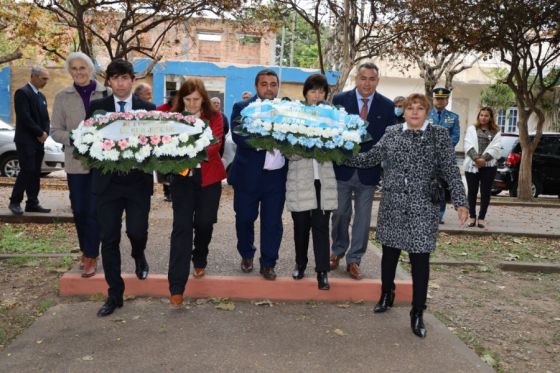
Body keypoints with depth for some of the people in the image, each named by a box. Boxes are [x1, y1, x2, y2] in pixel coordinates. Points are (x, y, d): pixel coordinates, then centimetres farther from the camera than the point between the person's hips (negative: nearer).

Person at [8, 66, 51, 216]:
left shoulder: (41, 96, 18)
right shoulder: (22, 92, -9)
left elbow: (45, 118, 17)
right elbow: (25, 117, -17)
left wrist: (45, 133, -2)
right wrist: (40, 133, -13)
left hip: (39, 141, 8)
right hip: (26, 140, -8)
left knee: (35, 173, 6)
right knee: (27, 171, -10)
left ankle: (32, 203, 10)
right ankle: (15, 202, 2)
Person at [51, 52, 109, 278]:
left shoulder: (106, 94, -1)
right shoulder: (62, 97, 6)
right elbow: (55, 131, 5)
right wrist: (74, 138, -14)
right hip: (75, 161, 3)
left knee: (94, 210, -2)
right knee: (79, 210, 9)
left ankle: (91, 256, 7)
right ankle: (86, 250, 27)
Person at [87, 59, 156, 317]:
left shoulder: (148, 109, 4)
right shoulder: (97, 107, 5)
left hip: (138, 182, 0)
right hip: (108, 182, 1)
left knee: (137, 231, -4)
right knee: (109, 238, 2)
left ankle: (139, 256, 35)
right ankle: (115, 294, 15)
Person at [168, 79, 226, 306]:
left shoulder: (214, 117, 0)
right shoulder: (174, 116, 3)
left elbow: (215, 144, -14)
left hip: (208, 176, 0)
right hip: (182, 176, 0)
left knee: (204, 223, 9)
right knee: (181, 227, -6)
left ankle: (200, 261, 40)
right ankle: (177, 287, -5)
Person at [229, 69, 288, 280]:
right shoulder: (242, 108, -1)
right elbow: (238, 136, -16)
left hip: (277, 176, 2)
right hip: (248, 175, -2)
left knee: (273, 222, 6)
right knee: (245, 218, 12)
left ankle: (268, 263, 20)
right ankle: (246, 255, 35)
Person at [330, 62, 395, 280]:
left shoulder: (387, 106, -1)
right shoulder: (340, 100, -2)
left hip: (369, 170, 1)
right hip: (343, 167, 0)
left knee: (363, 217, 8)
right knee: (340, 213, 13)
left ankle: (354, 260, 20)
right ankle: (337, 251, 33)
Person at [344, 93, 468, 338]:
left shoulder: (439, 135, -1)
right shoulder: (392, 133, 6)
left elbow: (450, 171, -3)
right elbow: (370, 158, 8)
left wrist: (460, 202, -11)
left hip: (422, 209, -2)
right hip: (392, 206, 3)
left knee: (420, 260, 0)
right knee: (389, 253, 15)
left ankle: (417, 312, 15)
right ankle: (386, 295, 37)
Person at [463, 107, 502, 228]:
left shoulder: (496, 132, 10)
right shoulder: (471, 129, 11)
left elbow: (495, 148, -3)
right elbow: (468, 145, -3)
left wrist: (484, 159, -17)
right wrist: (476, 158, -17)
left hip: (488, 166, 0)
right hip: (472, 165, 0)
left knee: (485, 192, 1)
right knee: (472, 191, 4)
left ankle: (481, 217, 8)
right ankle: (472, 217, 12)